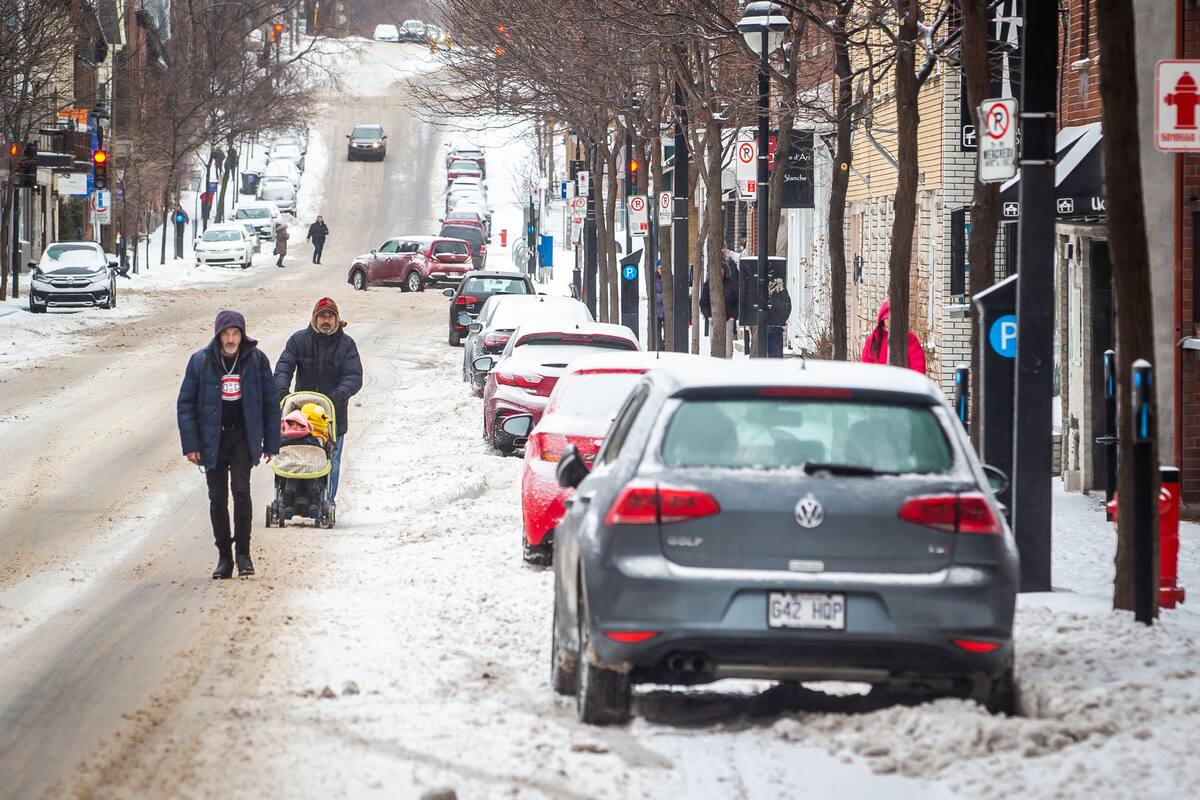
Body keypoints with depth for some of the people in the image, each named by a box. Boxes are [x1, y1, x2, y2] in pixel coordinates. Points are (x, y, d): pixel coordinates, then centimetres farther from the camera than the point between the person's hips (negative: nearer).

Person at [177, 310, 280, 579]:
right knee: (217, 498, 3)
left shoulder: (257, 360, -4)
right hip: (212, 439, 1)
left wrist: (271, 443, 3)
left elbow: (271, 403, 4)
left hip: (244, 437, -1)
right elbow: (185, 404, -1)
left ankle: (243, 553, -4)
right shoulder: (200, 361, -5)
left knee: (241, 490, -15)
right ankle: (224, 557, 13)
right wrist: (190, 444, -7)